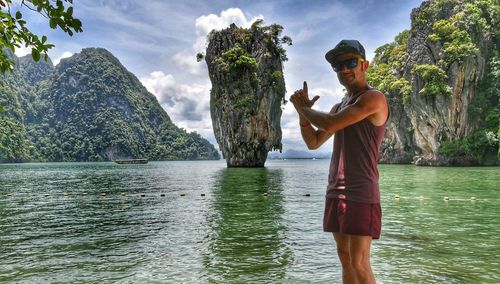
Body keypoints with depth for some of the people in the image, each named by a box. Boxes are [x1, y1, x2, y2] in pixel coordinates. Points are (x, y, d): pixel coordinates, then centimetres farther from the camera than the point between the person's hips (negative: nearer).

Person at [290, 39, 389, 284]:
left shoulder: (373, 98, -9)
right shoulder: (340, 106, 17)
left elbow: (329, 124, -19)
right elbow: (313, 142, 17)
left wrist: (303, 107, -1)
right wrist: (304, 112, 1)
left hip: (361, 193, -8)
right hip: (335, 191, 8)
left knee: (359, 263, -5)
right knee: (345, 258, 13)